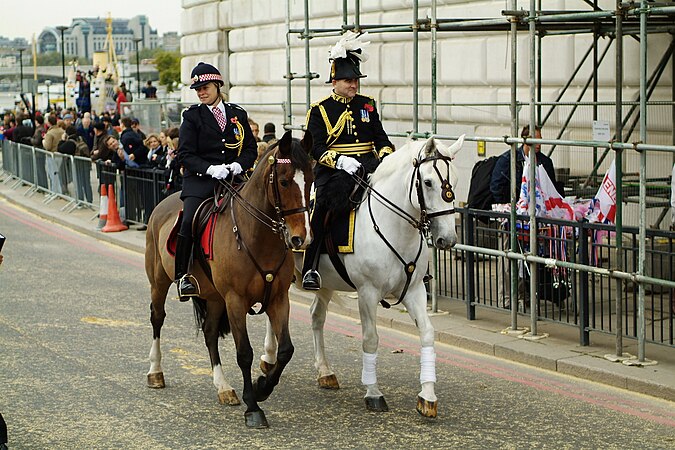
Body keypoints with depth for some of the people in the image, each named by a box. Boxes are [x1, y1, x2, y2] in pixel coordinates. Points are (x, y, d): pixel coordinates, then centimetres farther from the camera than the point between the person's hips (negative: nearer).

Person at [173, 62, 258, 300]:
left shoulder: (238, 114, 14)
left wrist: (239, 165, -8)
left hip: (233, 179, 3)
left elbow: (250, 148, 14)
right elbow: (185, 155, -1)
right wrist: (210, 169, -18)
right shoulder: (192, 116, 6)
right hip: (200, 181, -3)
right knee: (189, 222, -25)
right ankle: (182, 275, -14)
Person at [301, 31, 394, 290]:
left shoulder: (367, 105, 17)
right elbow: (316, 147, -5)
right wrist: (339, 160, -24)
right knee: (322, 203, -32)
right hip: (333, 169, -4)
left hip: (368, 165, 4)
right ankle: (310, 267, -28)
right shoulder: (319, 110, 4)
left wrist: (387, 157, -6)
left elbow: (380, 138, 16)